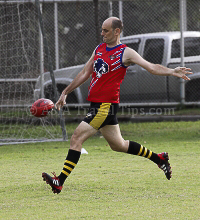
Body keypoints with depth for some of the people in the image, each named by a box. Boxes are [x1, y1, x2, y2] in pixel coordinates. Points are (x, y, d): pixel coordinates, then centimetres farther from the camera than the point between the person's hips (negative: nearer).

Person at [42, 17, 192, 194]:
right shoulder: (99, 49, 15)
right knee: (117, 145, 18)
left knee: (76, 138, -15)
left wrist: (172, 72, -25)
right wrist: (65, 92, 22)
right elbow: (85, 74, 23)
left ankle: (59, 182, -14)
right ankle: (159, 158, 32)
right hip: (96, 104, 8)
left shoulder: (125, 53, -6)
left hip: (106, 105, -8)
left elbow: (152, 67, -9)